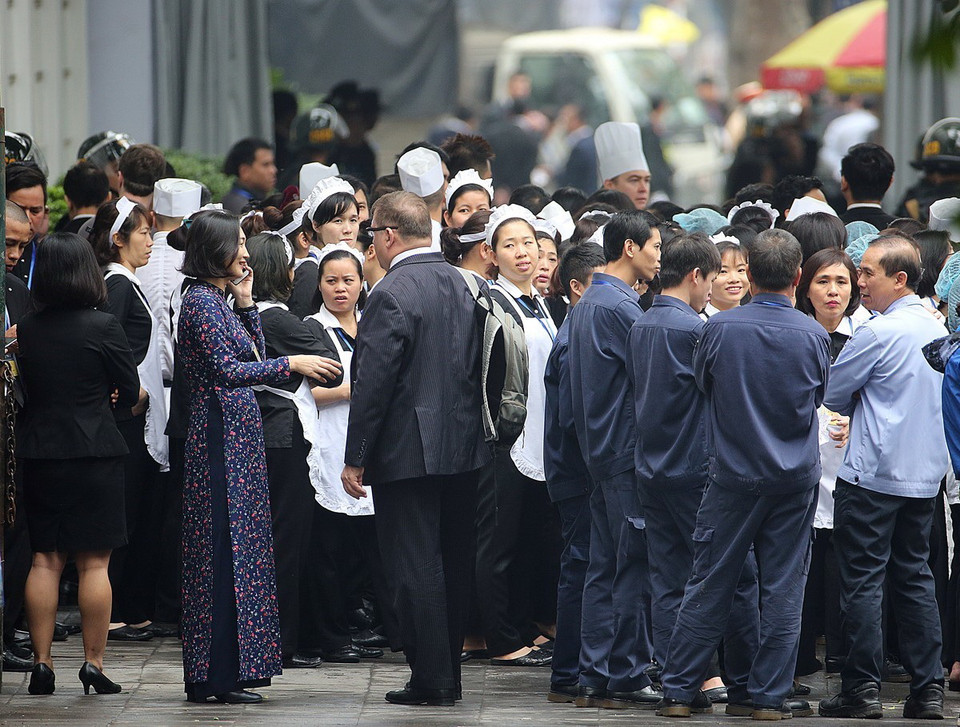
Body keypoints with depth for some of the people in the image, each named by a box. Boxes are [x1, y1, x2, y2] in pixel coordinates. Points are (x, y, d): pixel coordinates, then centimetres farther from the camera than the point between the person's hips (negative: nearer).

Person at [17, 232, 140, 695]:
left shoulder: (26, 329, 1)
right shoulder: (102, 327, -11)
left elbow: (25, 385, 10)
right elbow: (131, 393, -2)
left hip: (38, 452, 4)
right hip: (94, 449, -4)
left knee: (45, 560, 8)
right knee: (94, 563, 2)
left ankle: (41, 663, 6)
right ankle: (93, 663, 2)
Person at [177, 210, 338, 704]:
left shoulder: (218, 301, 16)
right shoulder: (201, 302, -13)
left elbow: (253, 356, 18)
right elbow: (226, 370, -21)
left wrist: (246, 303, 11)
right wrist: (291, 363, -19)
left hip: (236, 437, 10)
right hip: (220, 438, -10)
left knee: (235, 548, 10)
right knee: (223, 551, -8)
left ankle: (226, 671, 14)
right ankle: (216, 675, -6)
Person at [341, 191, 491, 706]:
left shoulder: (392, 294, -15)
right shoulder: (460, 285, 8)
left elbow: (373, 383, -17)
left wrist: (355, 458, -12)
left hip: (408, 451, -8)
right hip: (462, 450, 8)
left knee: (416, 570, -4)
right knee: (452, 565, 14)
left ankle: (431, 680, -4)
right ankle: (448, 675, 21)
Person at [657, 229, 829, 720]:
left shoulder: (720, 329, -10)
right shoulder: (813, 336, -7)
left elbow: (702, 382, 8)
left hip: (732, 474, 0)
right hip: (796, 477, 0)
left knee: (710, 585, 5)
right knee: (783, 587, 5)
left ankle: (678, 690, 8)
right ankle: (768, 694, 6)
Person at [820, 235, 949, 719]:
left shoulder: (877, 334, -15)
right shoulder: (937, 330, 9)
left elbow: (832, 394, -6)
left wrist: (854, 405, 15)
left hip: (872, 475, -7)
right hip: (925, 475, 7)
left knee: (863, 580, -2)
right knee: (914, 578, 11)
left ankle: (863, 688, -3)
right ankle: (928, 689, 7)